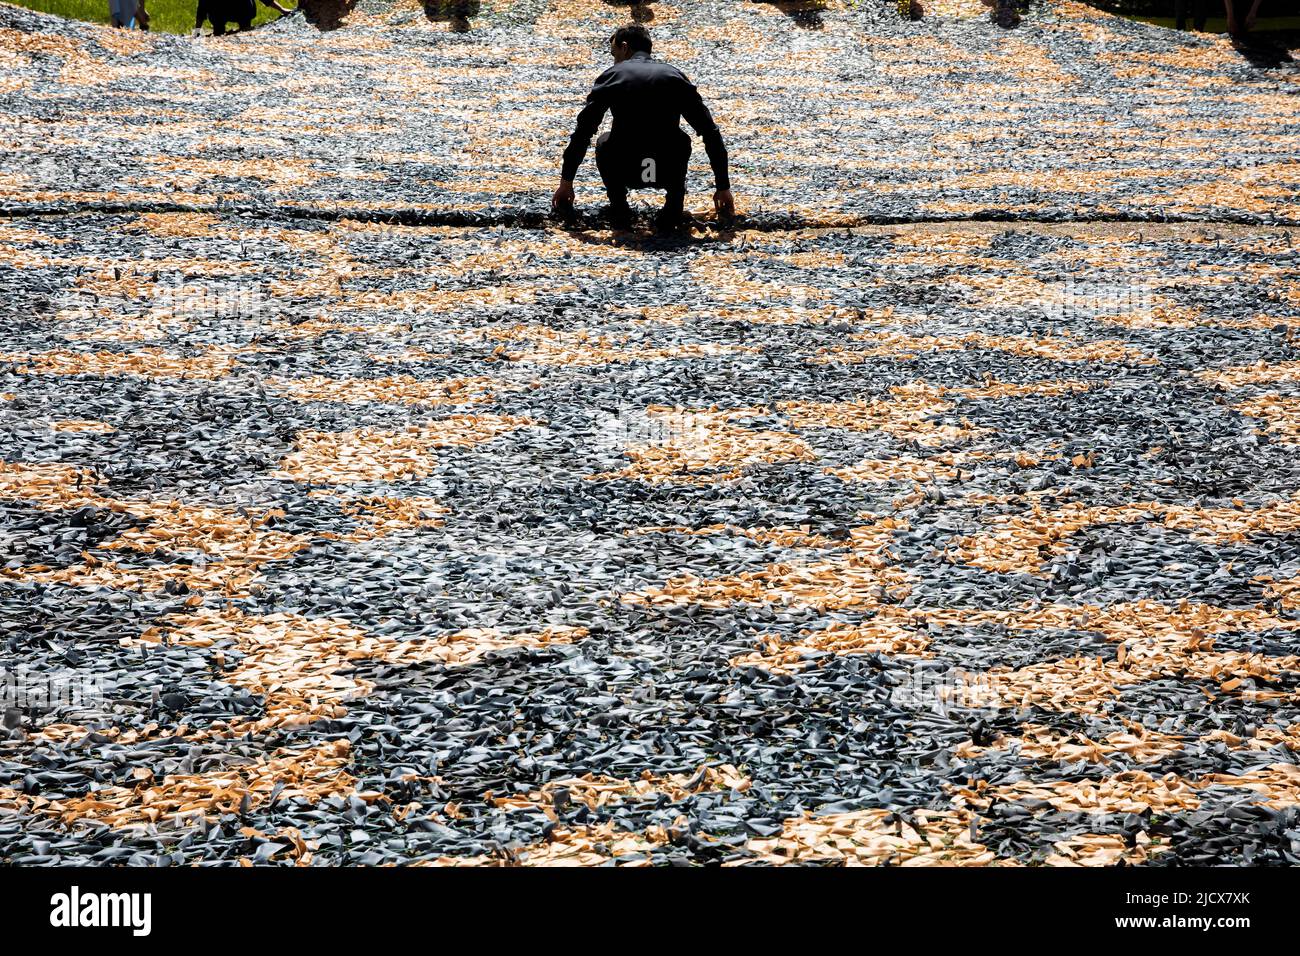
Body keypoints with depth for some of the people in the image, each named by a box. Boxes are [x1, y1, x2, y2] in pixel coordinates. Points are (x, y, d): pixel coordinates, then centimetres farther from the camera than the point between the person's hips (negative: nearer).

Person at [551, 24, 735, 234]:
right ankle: (673, 209, 16)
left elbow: (582, 132, 10)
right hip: (668, 172, 1)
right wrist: (723, 187, 18)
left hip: (625, 172, -1)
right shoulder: (675, 76, 13)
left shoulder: (611, 76, 9)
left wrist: (566, 182, 19)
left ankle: (619, 208, 15)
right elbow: (711, 133, 12)